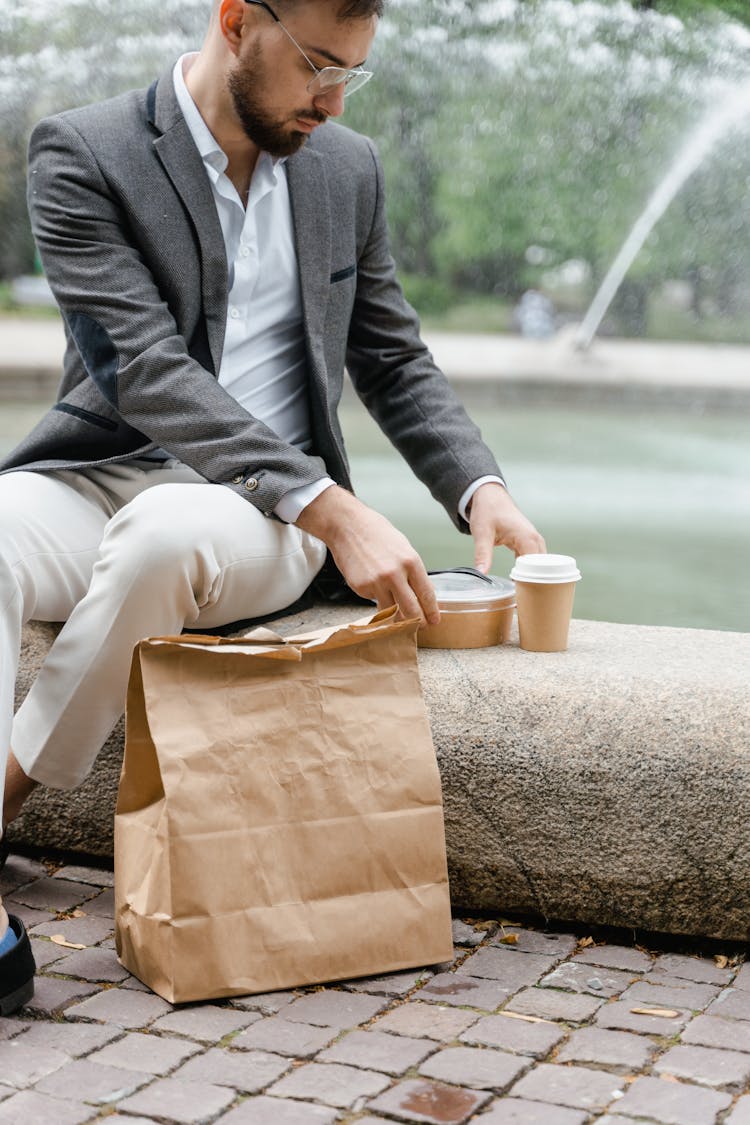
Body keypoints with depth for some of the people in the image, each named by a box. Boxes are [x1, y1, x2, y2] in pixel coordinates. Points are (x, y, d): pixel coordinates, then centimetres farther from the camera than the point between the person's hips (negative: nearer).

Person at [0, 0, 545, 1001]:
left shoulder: (348, 170, 11)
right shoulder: (82, 155, -4)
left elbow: (396, 363, 19)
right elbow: (142, 370, -15)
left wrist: (479, 488, -2)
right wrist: (330, 507, -25)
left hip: (258, 509, 1)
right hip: (98, 473, -1)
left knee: (165, 533, -36)